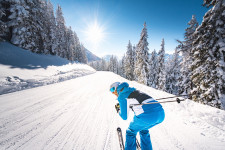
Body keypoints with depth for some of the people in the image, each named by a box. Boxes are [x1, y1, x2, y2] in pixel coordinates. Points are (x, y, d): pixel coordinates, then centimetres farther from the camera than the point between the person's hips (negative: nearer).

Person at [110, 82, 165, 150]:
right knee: (143, 129, 35)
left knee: (131, 131, 23)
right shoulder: (133, 90, 25)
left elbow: (124, 117, 9)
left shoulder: (121, 96, 4)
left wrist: (118, 110, 29)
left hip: (147, 116, -7)